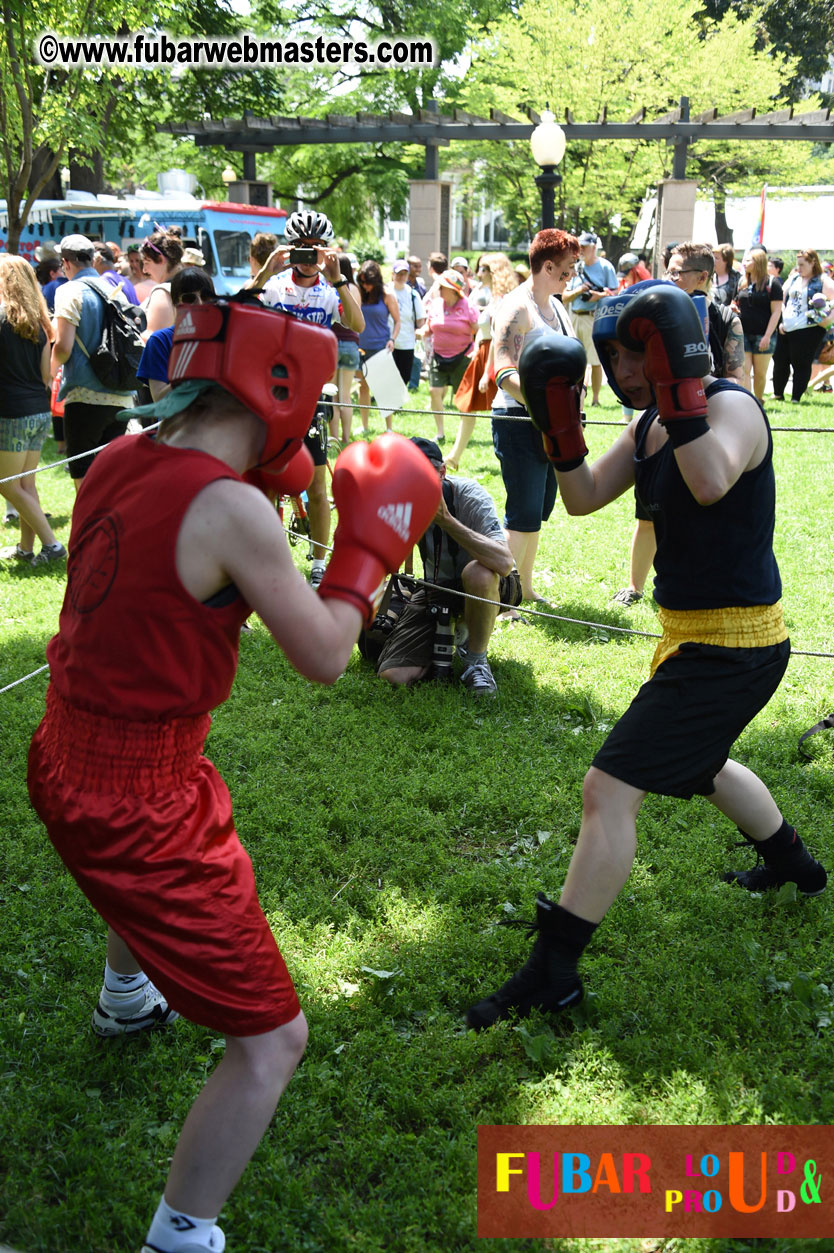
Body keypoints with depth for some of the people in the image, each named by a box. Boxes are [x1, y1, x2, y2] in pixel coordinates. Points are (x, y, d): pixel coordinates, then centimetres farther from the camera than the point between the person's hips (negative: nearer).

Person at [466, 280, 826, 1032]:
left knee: (611, 788, -14)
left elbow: (711, 484, -39)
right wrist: (559, 421, -11)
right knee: (698, 764, 33)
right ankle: (793, 865, 58)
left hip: (733, 645, -10)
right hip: (692, 632, 10)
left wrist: (678, 385, -38)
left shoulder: (731, 406, -17)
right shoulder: (649, 426, 8)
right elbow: (584, 499, 2)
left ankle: (554, 974, -6)